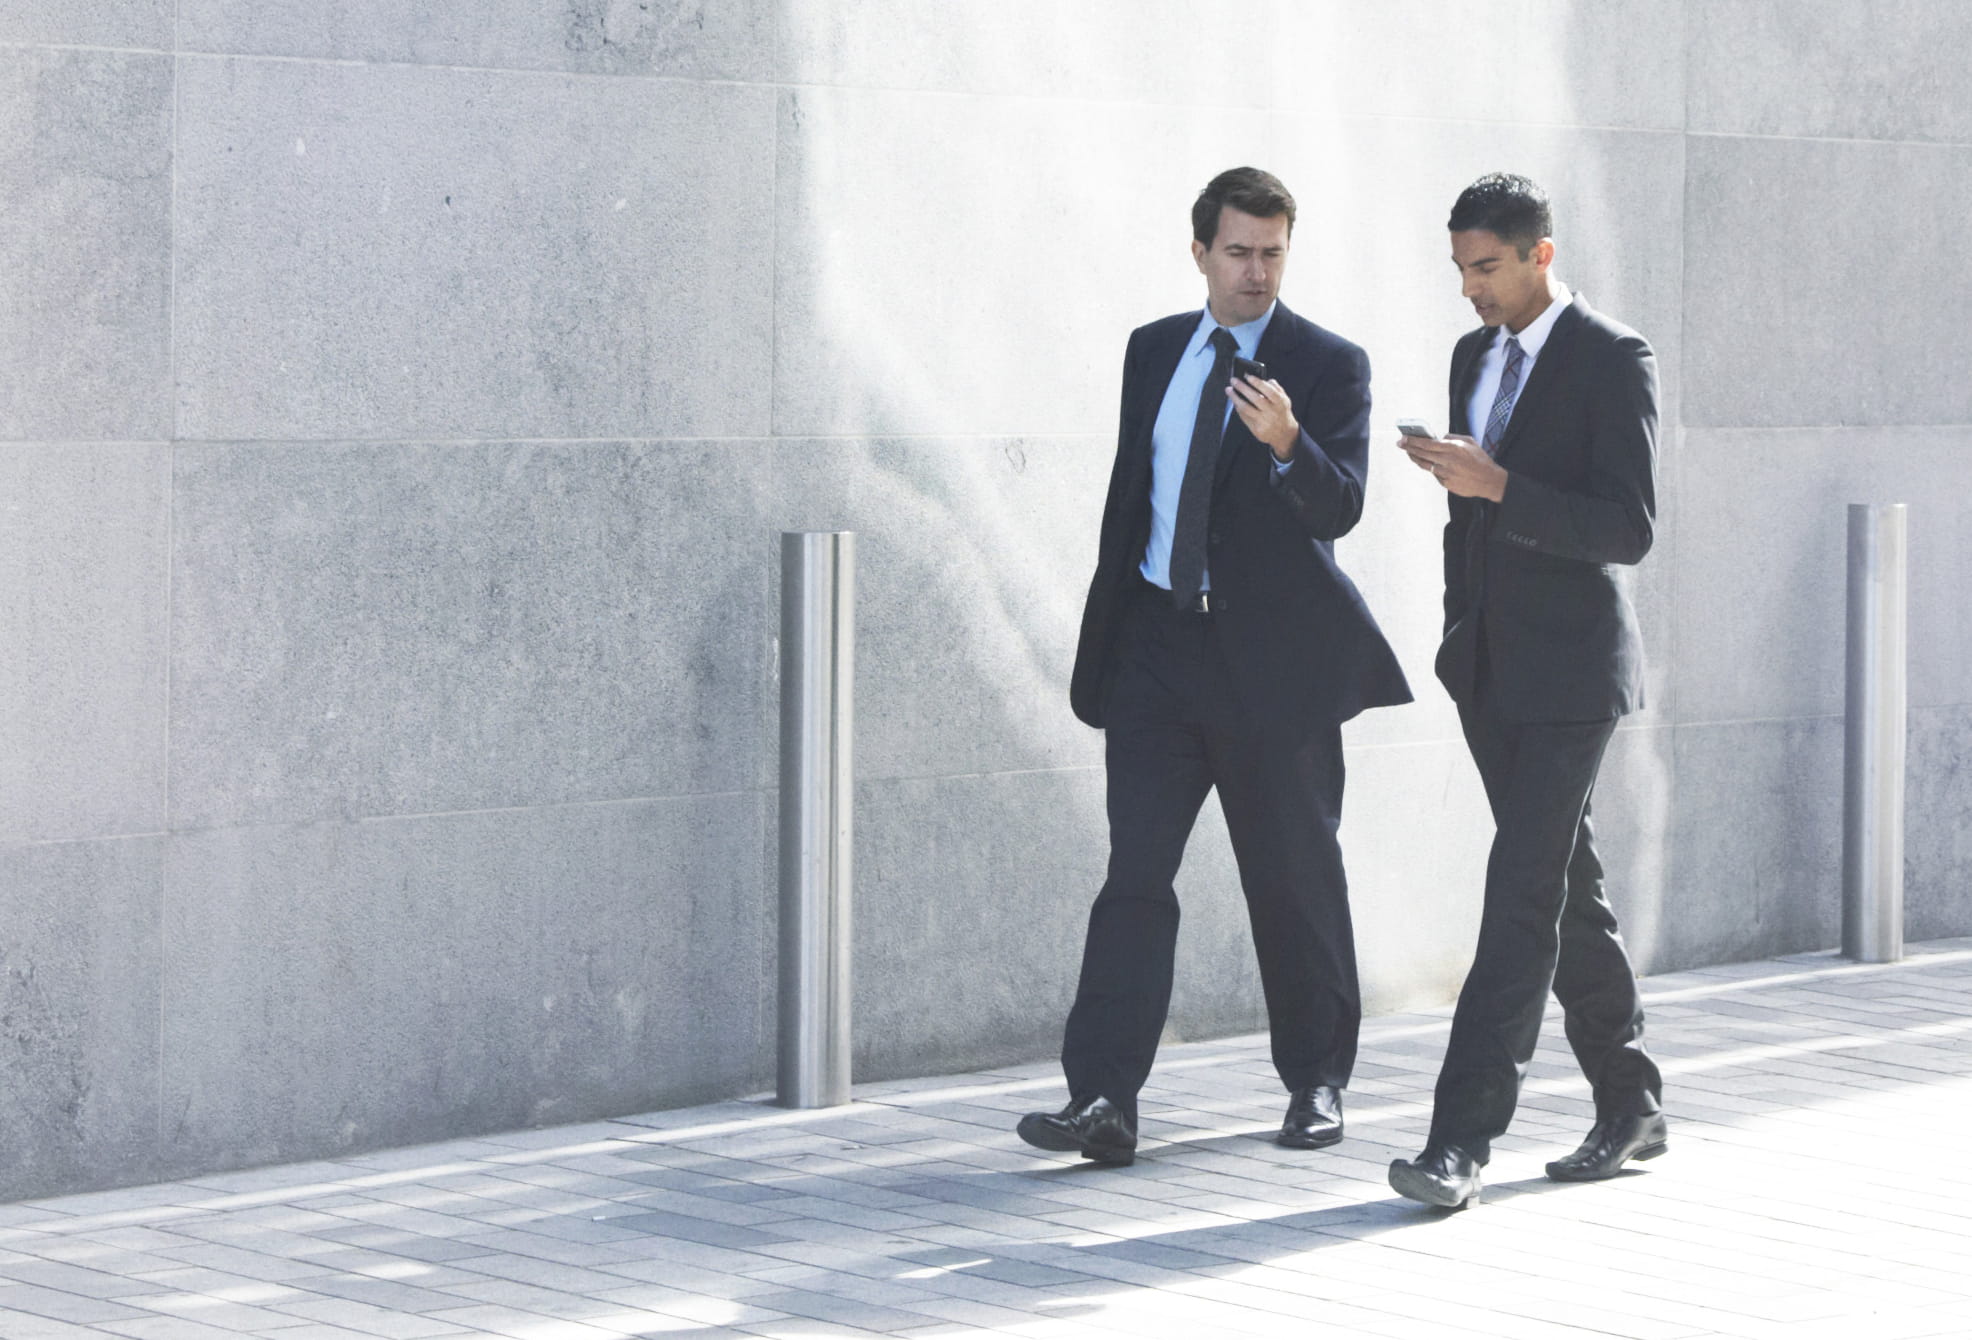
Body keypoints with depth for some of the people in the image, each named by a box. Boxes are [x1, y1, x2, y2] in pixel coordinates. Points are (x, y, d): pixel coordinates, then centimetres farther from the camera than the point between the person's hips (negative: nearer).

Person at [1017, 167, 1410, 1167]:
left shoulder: (1329, 366, -3)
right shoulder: (1153, 351, 11)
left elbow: (1340, 507, -16)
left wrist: (1286, 442, -37)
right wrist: (1106, 641, 17)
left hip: (1272, 650, -3)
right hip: (1158, 641, 3)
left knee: (1293, 876, 7)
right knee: (1135, 869, -6)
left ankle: (1316, 1081, 23)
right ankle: (1103, 1101, -12)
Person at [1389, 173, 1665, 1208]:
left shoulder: (1613, 361, -10)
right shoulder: (1476, 357, 13)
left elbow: (1629, 528, -17)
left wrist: (1498, 484, -24)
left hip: (1569, 674, -8)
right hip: (1490, 672, 8)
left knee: (1523, 894, -13)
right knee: (1564, 890, 13)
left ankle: (1462, 1138, -17)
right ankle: (1630, 1105, 23)